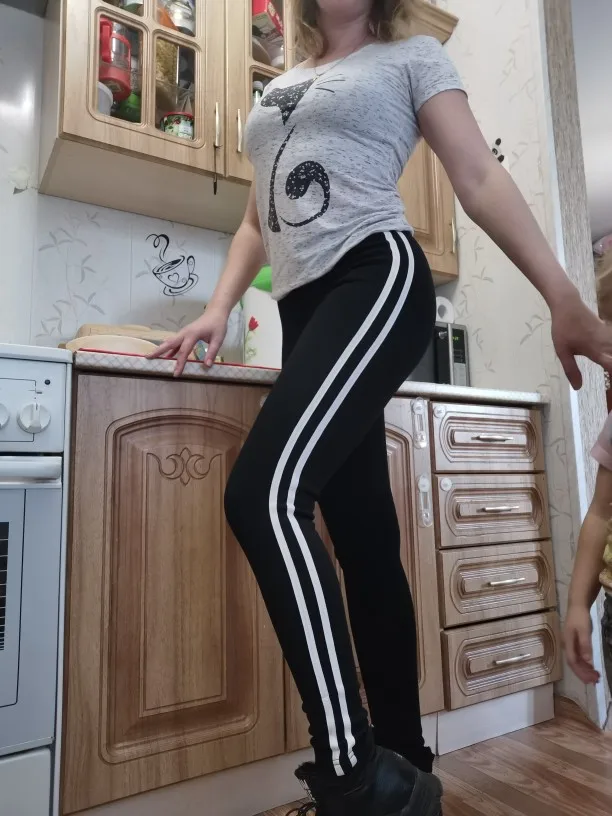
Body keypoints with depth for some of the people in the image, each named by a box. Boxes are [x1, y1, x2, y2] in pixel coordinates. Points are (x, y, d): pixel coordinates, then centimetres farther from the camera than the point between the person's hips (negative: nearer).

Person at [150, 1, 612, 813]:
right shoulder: (280, 88, 30)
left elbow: (481, 180, 4)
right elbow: (259, 220, 27)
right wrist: (218, 309, 11)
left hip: (378, 278, -6)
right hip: (306, 308, 6)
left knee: (265, 493, -26)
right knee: (363, 536, 3)